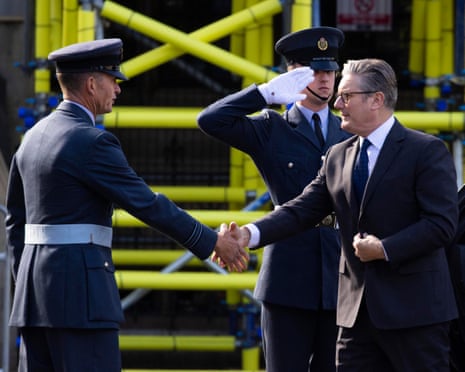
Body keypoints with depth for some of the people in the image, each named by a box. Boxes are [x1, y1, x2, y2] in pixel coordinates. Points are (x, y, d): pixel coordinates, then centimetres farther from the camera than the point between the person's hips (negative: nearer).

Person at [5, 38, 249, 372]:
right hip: (79, 287, -9)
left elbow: (17, 220, 18)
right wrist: (213, 242, -3)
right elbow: (147, 204, -12)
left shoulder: (35, 137, 14)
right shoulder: (92, 142, -13)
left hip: (36, 282, 9)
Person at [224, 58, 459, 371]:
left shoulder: (427, 151, -6)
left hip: (414, 310, -6)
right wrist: (250, 234, -10)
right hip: (358, 311, 6)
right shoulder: (338, 157, 13)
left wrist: (385, 249, -18)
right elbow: (302, 210, 6)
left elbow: (442, 224, -13)